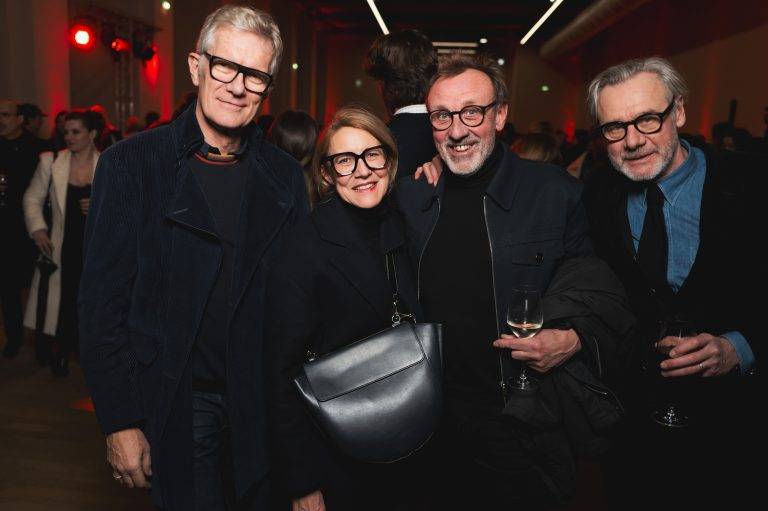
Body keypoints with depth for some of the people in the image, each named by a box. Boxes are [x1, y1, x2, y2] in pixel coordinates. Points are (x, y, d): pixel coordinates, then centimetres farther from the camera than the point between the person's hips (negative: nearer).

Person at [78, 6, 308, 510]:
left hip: (261, 407, 3)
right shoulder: (130, 163, -8)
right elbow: (102, 302, -8)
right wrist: (120, 422, -9)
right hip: (176, 407, -2)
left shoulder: (285, 176, 1)